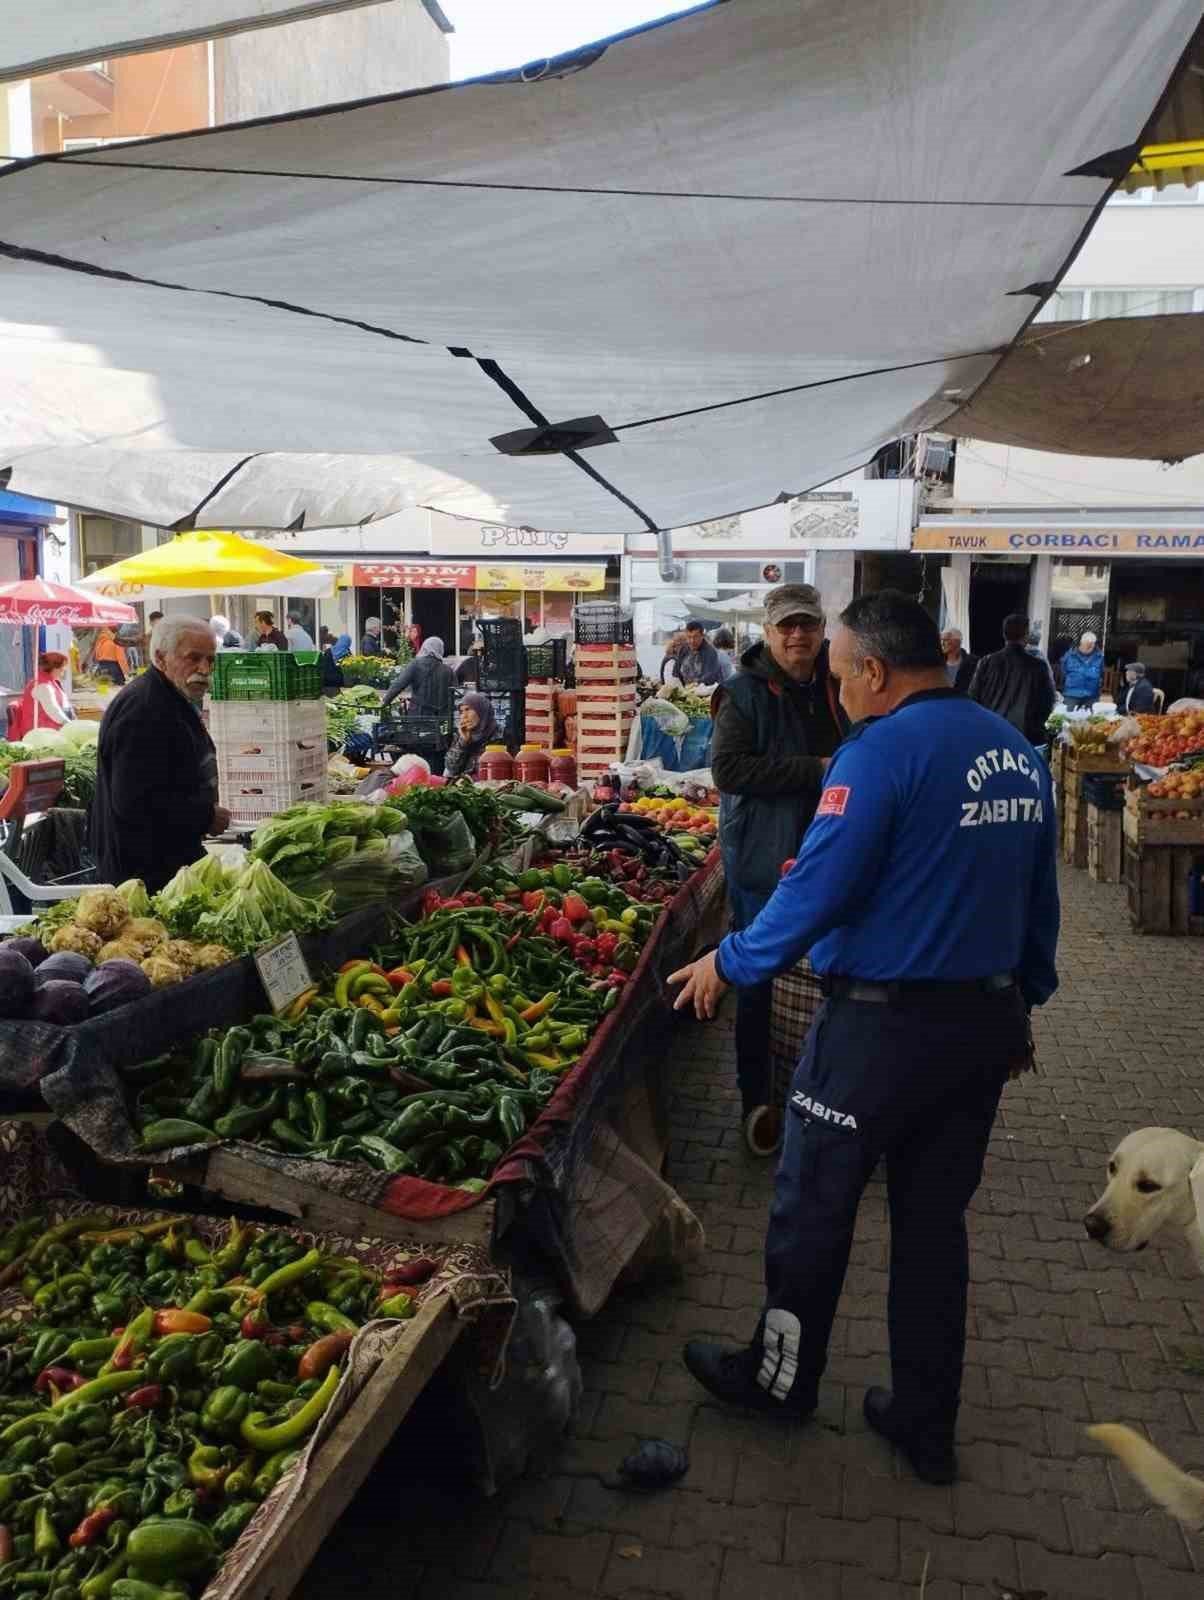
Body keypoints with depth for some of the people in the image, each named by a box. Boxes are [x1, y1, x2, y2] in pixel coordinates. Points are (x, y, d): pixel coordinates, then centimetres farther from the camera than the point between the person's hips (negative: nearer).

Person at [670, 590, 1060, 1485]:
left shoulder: (883, 750, -18)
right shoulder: (1018, 752, 6)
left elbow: (818, 890, -20)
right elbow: (1039, 901, 13)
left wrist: (730, 964, -7)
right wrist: (1024, 1004, 23)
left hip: (884, 1024, -7)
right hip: (986, 1022, 8)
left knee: (813, 1210, 13)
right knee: (936, 1222, 18)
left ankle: (780, 1380, 33)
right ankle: (927, 1426, 31)